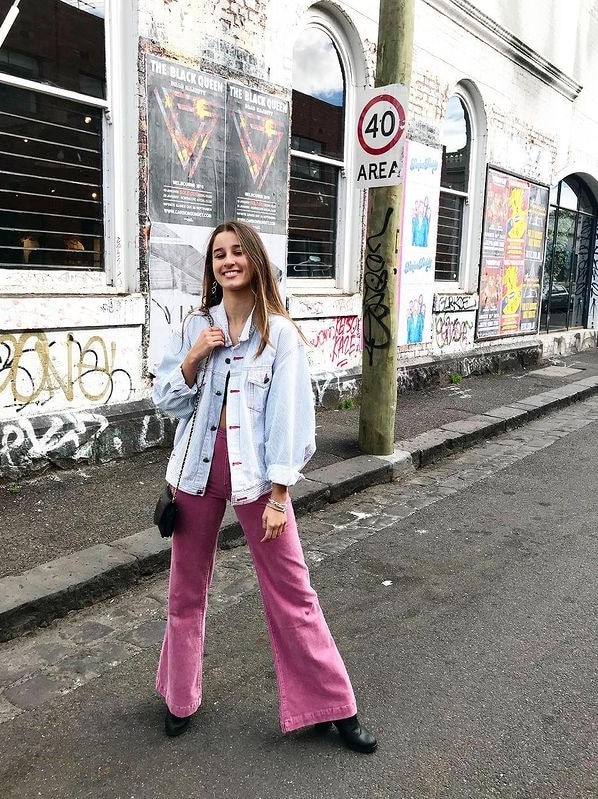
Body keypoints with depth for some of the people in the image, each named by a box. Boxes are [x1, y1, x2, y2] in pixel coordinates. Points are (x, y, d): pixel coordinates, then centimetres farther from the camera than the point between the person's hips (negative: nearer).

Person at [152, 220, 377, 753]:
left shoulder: (280, 333, -6)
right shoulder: (195, 327, 3)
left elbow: (289, 415, -8)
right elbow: (167, 401, 6)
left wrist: (278, 495, -11)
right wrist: (194, 358, -12)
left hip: (254, 475, -3)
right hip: (198, 472, 3)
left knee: (292, 592, 5)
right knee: (187, 589, 15)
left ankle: (332, 707, 22)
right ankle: (181, 696, 38)